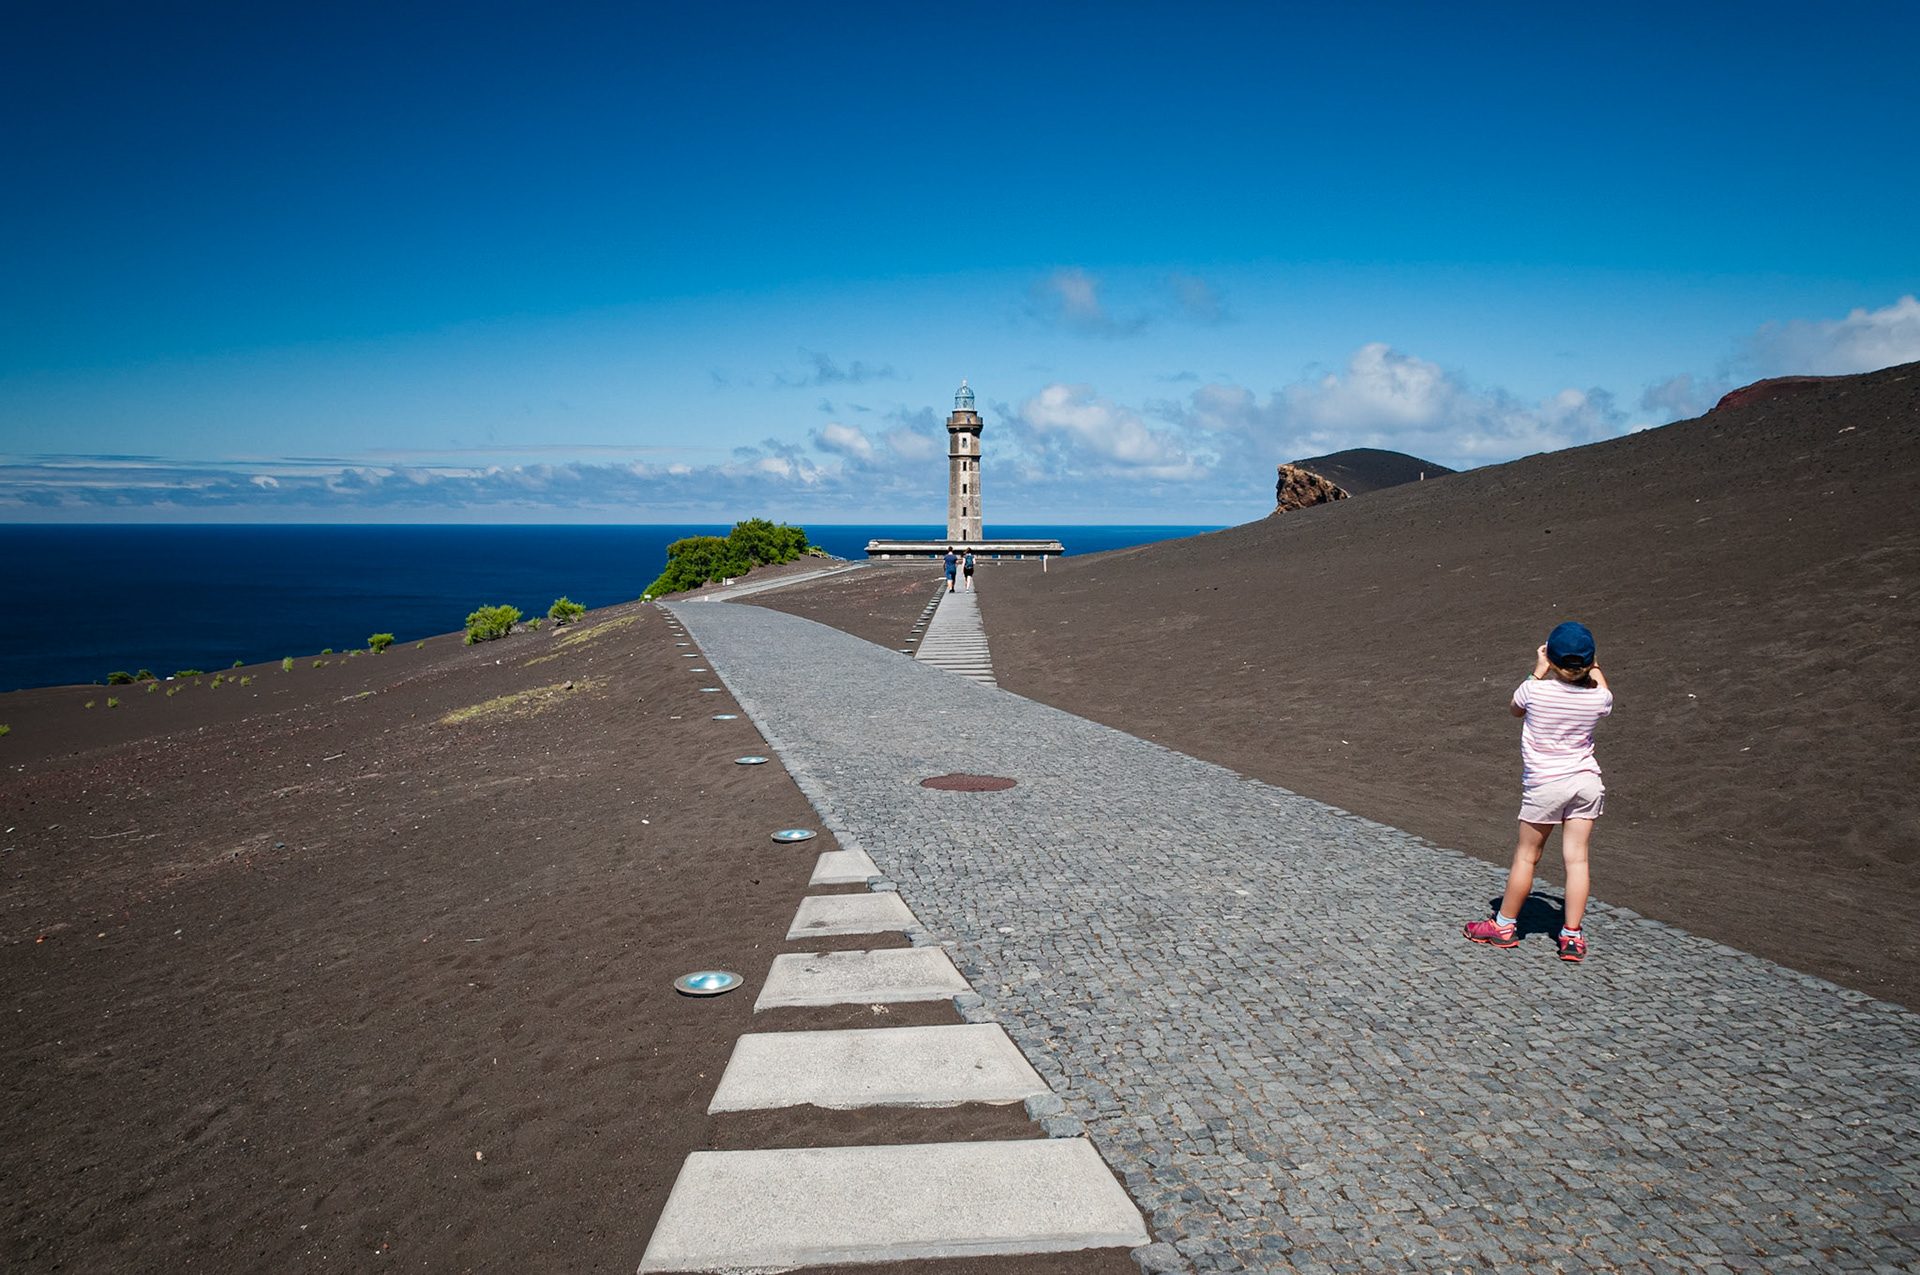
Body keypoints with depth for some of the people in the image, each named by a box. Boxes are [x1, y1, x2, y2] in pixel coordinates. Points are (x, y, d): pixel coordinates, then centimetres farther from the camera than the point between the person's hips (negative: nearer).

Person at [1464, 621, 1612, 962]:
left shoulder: (1535, 690, -16)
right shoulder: (1597, 697, -8)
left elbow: (1515, 708, 8)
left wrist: (1539, 671, 10)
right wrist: (1593, 667, 23)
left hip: (1545, 786, -3)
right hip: (1586, 781, 3)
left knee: (1526, 857, 9)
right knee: (1576, 859, 6)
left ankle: (1504, 925, 23)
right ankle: (1572, 935, 9)